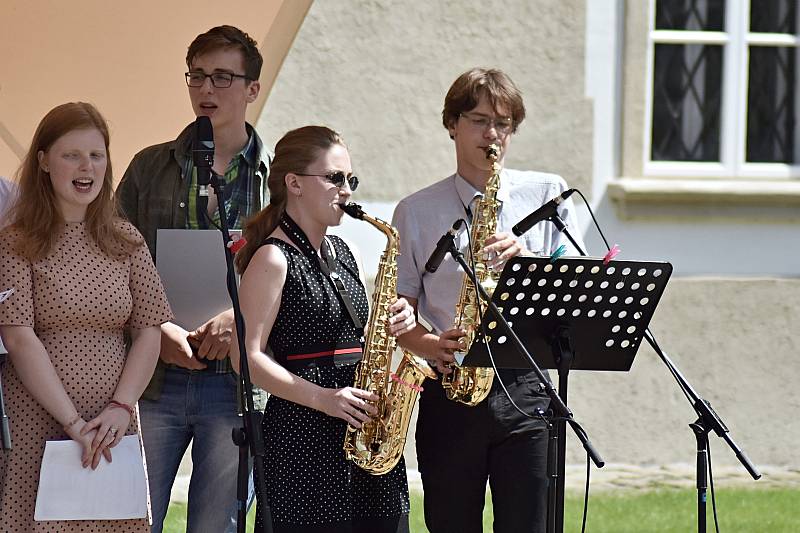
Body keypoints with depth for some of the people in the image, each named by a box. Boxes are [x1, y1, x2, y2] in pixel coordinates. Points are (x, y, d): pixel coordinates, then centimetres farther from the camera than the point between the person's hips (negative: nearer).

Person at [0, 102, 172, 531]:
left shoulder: (126, 242, 11)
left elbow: (148, 331, 7)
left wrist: (121, 407, -8)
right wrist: (72, 421, -15)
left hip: (111, 430, 4)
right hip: (37, 427, -3)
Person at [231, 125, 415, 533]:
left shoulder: (345, 255, 17)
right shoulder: (273, 259, -6)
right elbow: (248, 357, -12)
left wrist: (392, 325, 3)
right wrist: (322, 398, -21)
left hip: (364, 429, 7)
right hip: (302, 435, -7)